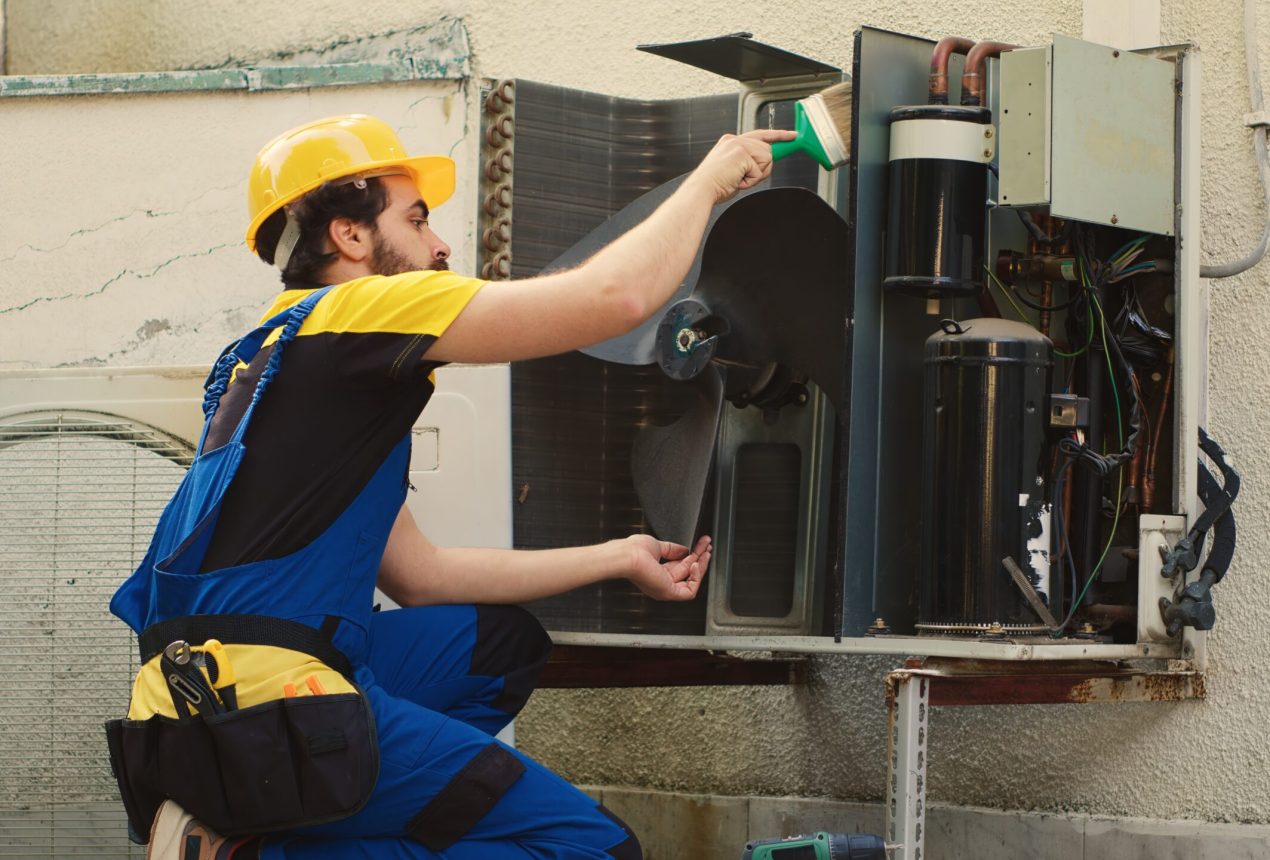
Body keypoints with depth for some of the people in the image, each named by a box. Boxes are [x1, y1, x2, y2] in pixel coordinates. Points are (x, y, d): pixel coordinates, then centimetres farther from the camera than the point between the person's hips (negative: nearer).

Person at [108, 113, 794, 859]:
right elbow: (619, 295, -11)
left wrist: (618, 560, 28)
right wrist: (709, 180, 7)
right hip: (261, 698, -10)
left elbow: (417, 571, 26)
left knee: (503, 638, 29)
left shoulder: (292, 351, 25)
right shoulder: (360, 308, -4)